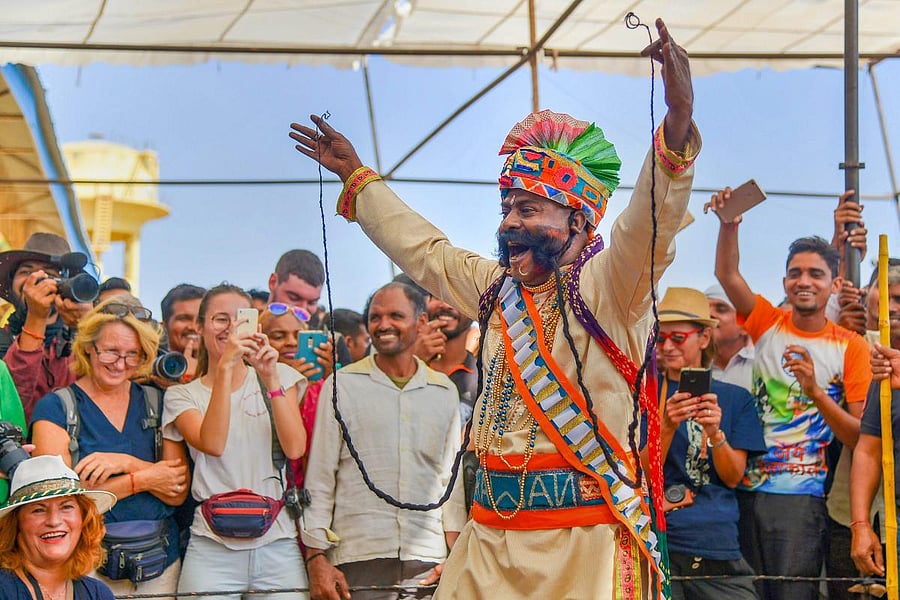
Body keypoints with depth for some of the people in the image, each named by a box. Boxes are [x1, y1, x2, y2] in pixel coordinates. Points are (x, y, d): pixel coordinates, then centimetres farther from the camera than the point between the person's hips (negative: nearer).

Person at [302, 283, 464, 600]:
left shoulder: (444, 392, 11)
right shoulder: (342, 385, 3)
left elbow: (451, 479, 14)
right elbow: (319, 477, 3)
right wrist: (316, 558, -4)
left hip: (427, 561, 2)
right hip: (357, 558, -2)